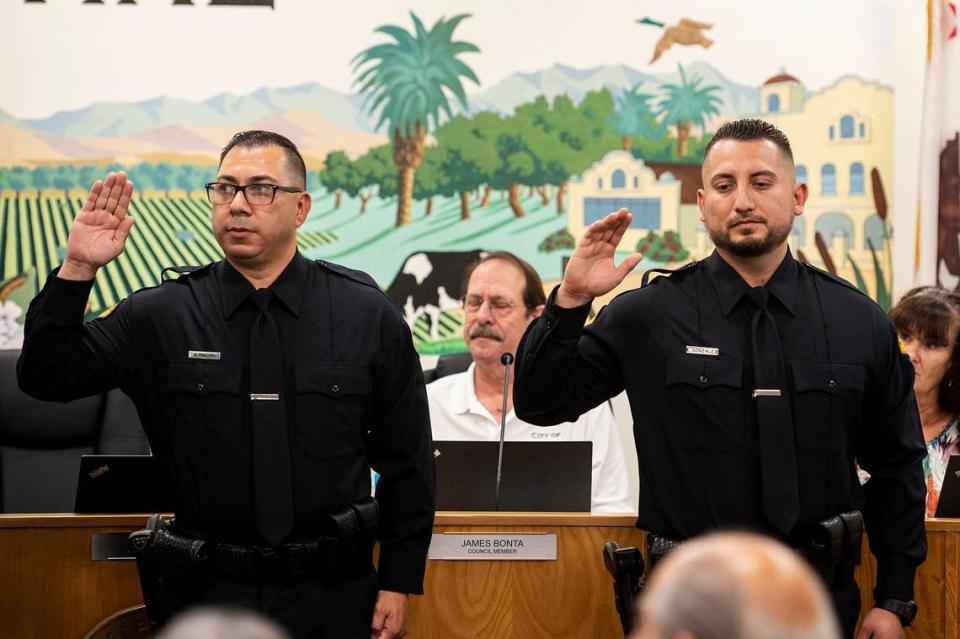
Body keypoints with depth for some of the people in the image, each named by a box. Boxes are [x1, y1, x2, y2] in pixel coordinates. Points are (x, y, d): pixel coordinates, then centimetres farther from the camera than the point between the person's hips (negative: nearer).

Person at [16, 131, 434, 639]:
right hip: (205, 590, 1)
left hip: (332, 595, 0)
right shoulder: (160, 315, 0)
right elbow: (47, 376, -1)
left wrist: (398, 582, 2)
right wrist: (77, 270, -13)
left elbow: (407, 461, 3)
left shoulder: (369, 315, -1)